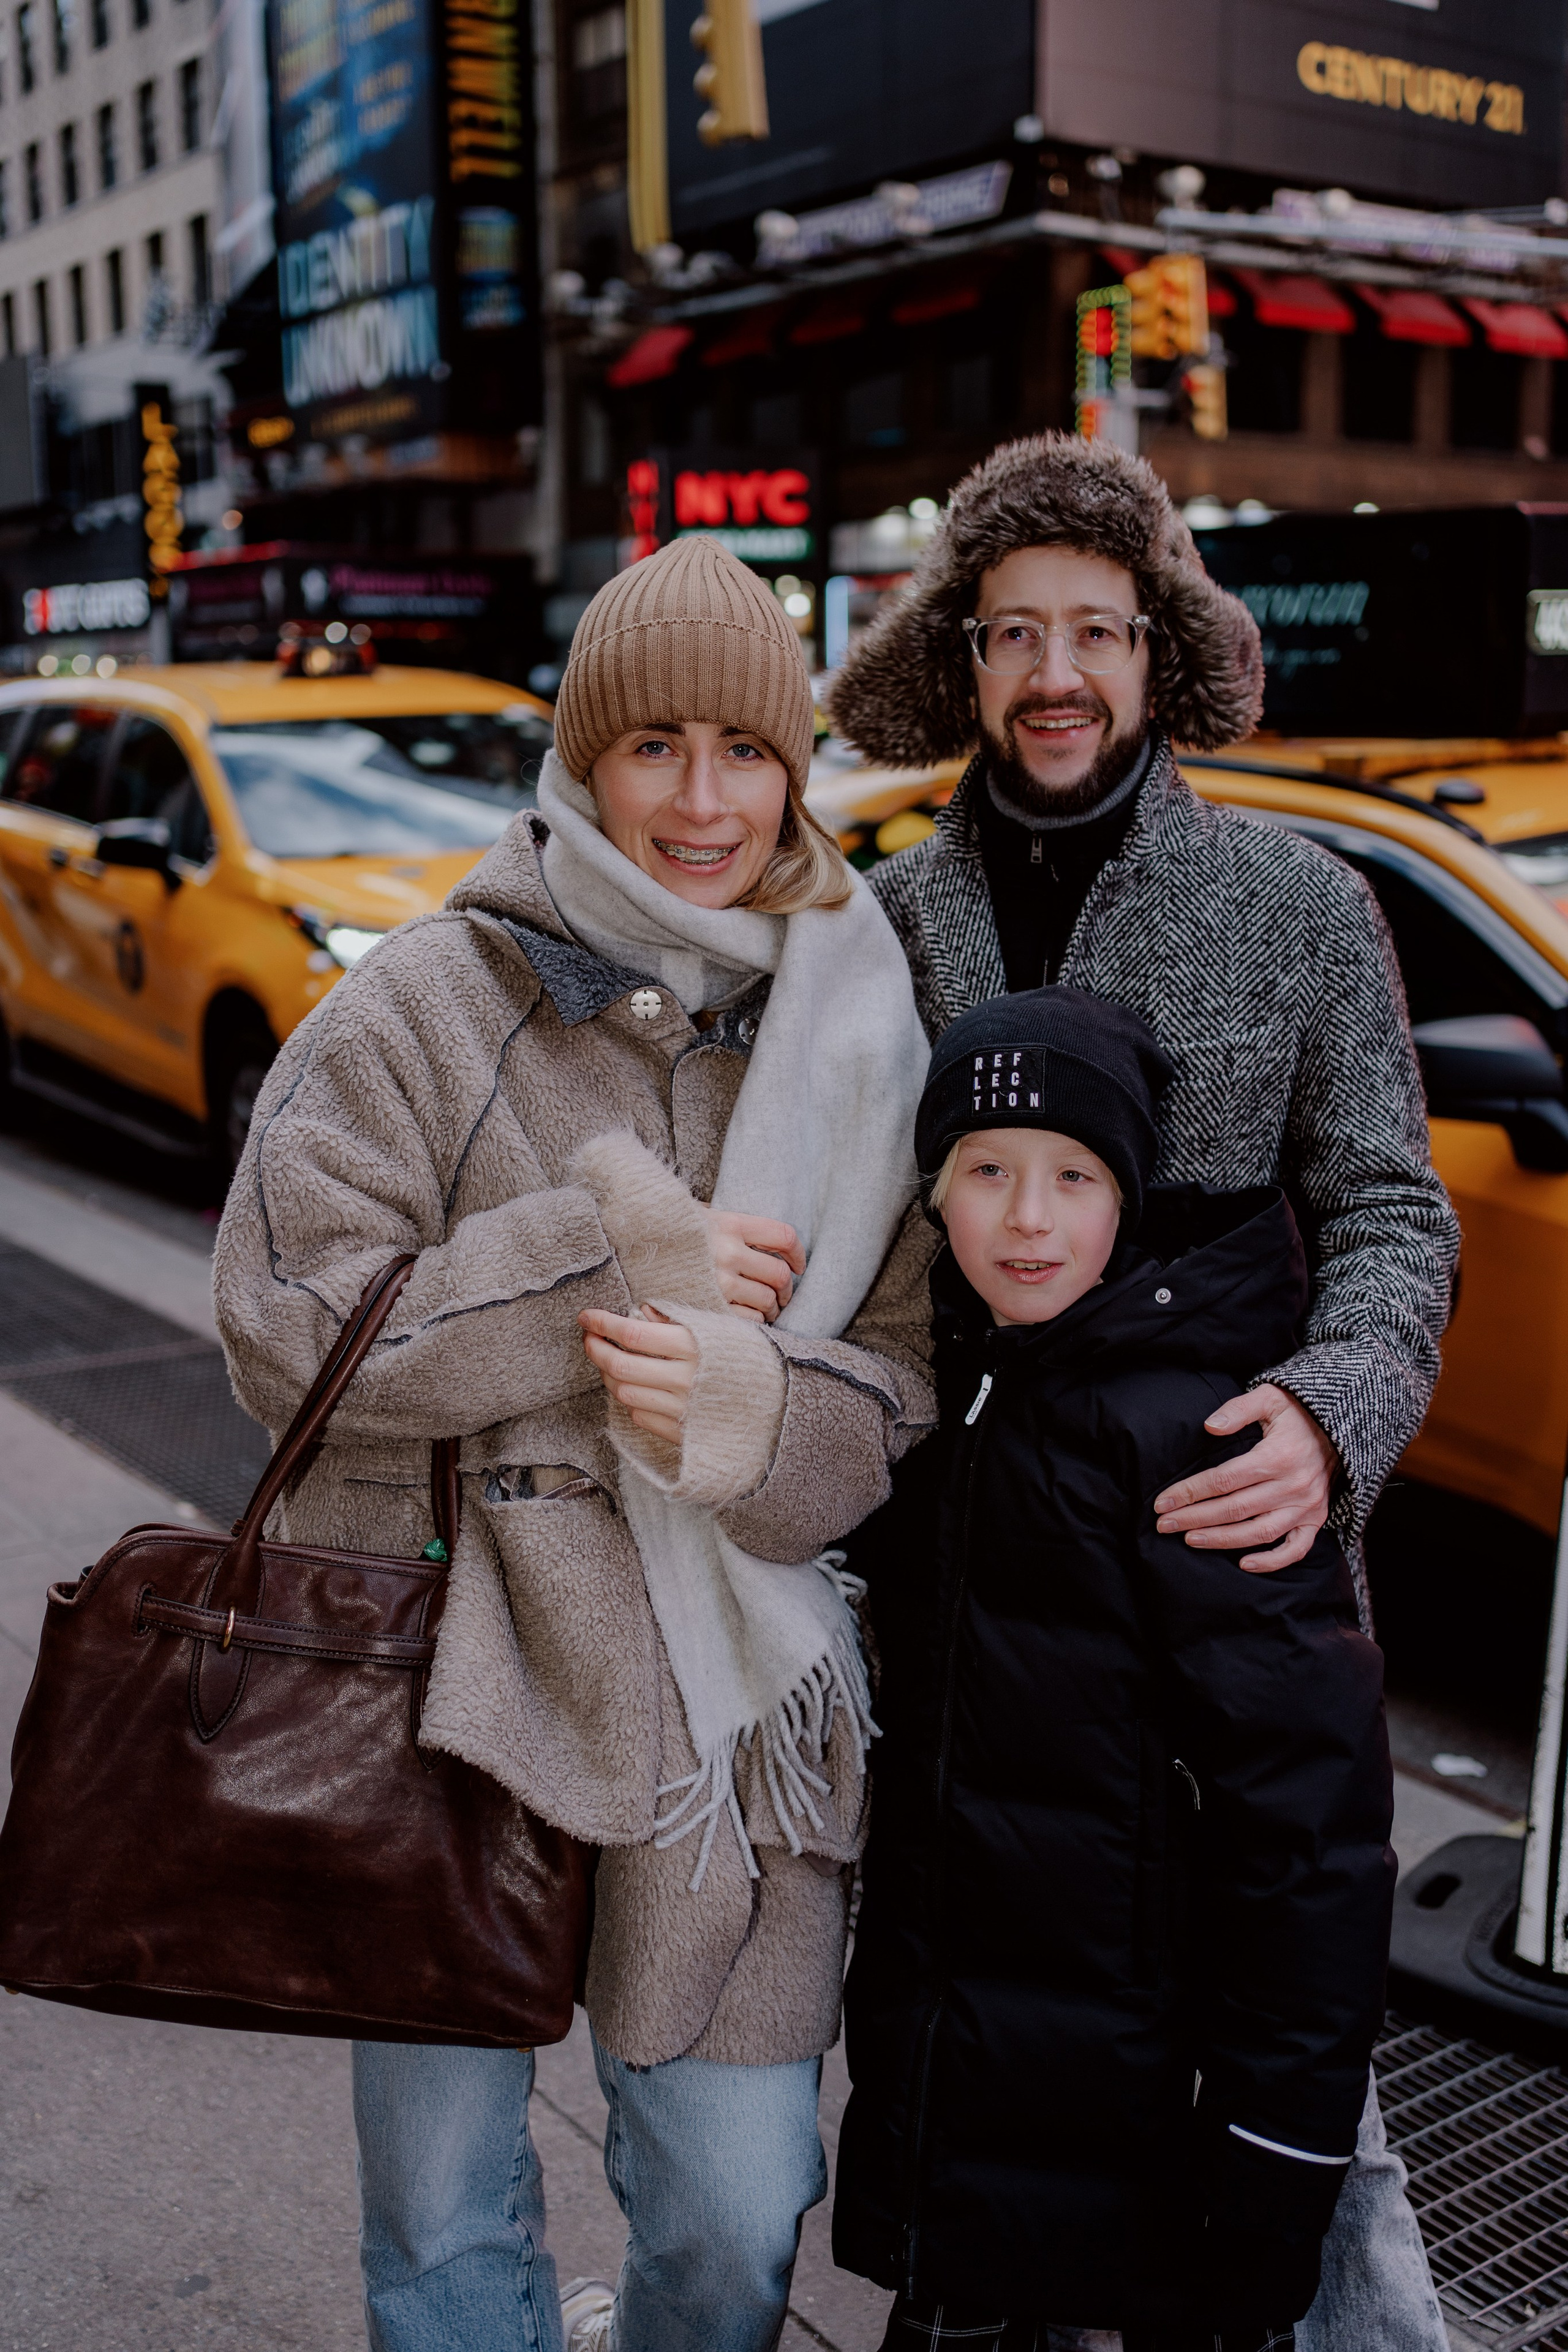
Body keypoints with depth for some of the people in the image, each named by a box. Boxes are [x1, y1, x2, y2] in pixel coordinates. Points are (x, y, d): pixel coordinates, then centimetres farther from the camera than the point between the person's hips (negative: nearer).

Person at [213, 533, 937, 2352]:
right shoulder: (418, 1009, -5)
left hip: (728, 1704, 2)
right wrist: (616, 1255, -17)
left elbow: (905, 1386, 2)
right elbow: (283, 1324, -12)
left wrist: (739, 1408, -20)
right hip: (443, 1678, -2)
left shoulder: (856, 1041, 3)